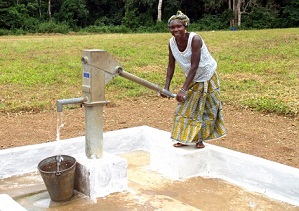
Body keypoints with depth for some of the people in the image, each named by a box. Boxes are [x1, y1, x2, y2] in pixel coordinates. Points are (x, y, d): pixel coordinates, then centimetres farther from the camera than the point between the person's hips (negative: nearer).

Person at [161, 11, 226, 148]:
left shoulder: (195, 39, -30)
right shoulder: (172, 43, -13)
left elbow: (194, 66, -32)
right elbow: (171, 66, -5)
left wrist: (183, 89, -35)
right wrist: (166, 87, -14)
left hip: (207, 78, -5)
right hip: (192, 80, 5)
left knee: (207, 110, 4)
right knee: (185, 108, 8)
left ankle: (200, 139, 19)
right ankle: (186, 138, 21)